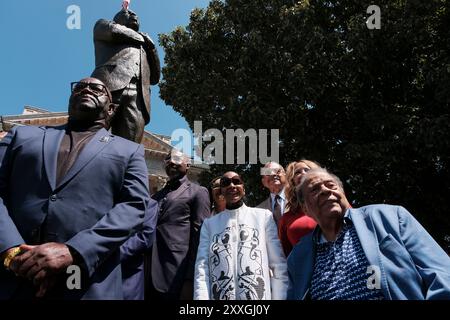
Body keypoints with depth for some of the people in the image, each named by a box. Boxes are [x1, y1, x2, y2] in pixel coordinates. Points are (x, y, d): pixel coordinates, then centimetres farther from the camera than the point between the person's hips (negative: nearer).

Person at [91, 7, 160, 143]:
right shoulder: (103, 25, 31)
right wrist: (140, 37, 22)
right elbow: (113, 30, 7)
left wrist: (151, 46, 21)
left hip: (138, 97, 3)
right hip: (111, 84, -2)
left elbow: (154, 78, 31)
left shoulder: (143, 47, 39)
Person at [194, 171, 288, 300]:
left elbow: (279, 265, -2)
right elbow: (202, 269, -3)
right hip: (221, 296, 1)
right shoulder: (209, 224, 5)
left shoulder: (264, 216, 1)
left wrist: (279, 297, -8)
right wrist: (201, 298, -15)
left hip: (259, 296, 0)